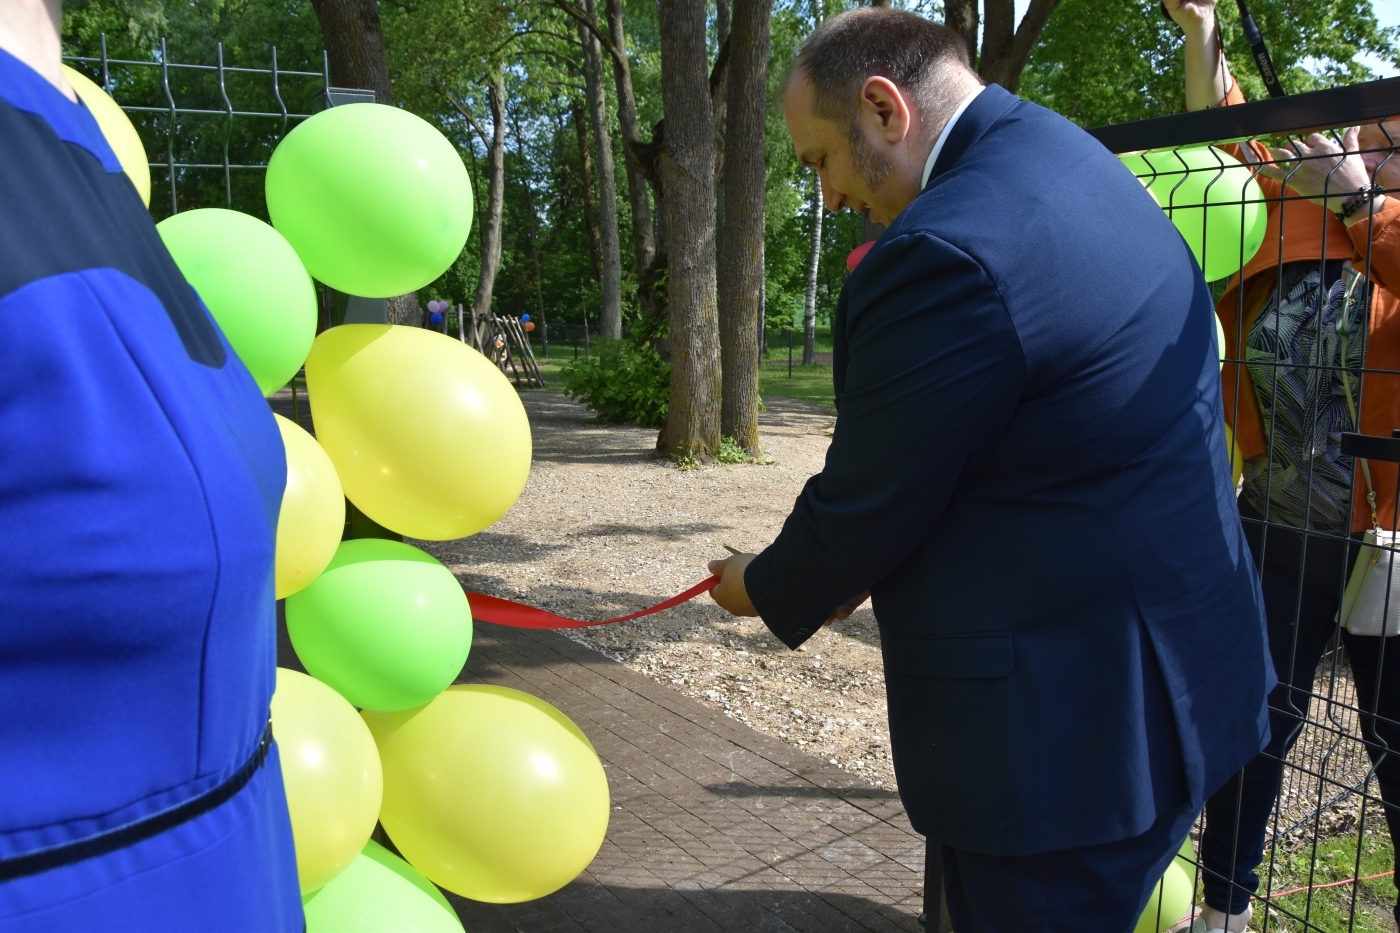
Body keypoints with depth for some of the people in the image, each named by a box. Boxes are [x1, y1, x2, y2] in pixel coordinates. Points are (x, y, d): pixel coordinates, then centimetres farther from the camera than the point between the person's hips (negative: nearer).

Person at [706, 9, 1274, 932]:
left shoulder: (946, 249, -25)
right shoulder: (1074, 160, 6)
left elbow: (868, 502, -16)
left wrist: (768, 591, 5)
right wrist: (853, 572, 14)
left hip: (1062, 723, -9)